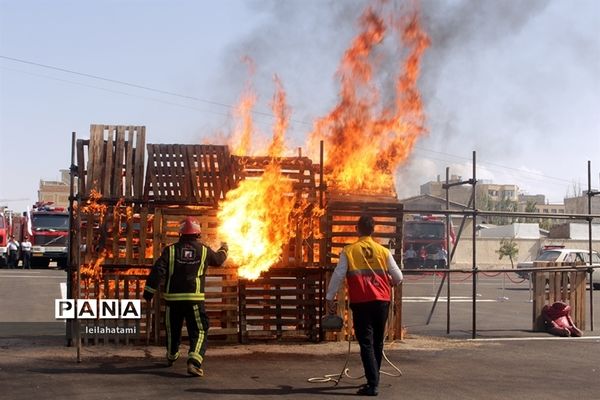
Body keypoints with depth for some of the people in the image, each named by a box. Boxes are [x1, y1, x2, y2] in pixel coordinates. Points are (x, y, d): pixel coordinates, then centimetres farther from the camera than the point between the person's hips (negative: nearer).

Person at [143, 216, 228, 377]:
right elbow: (218, 260, 23)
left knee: (173, 330, 21)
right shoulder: (204, 250, 3)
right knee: (199, 332, 1)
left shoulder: (170, 250, 0)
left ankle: (171, 357, 44)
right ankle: (194, 362, -20)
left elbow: (157, 271, -8)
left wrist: (149, 292, -3)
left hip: (173, 298, 2)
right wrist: (223, 249, 44)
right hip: (194, 298, -2)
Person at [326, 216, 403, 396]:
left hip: (361, 302, -3)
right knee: (377, 342, 16)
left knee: (366, 343, -2)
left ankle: (372, 384, -11)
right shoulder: (383, 251, 4)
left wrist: (330, 298, 6)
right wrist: (389, 284, 30)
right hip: (382, 301, 3)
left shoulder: (349, 251, -2)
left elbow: (338, 276, -3)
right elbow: (398, 277, 8)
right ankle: (373, 380, 27)